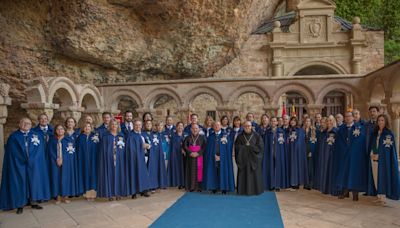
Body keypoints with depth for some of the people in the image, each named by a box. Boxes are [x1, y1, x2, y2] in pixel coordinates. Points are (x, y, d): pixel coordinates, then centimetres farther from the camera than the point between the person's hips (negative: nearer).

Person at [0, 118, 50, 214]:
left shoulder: (37, 135, 7)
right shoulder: (13, 136, 2)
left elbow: (40, 149, 1)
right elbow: (11, 152, -4)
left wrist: (31, 160, -10)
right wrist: (24, 160, -12)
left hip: (33, 164, 2)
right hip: (18, 164, -2)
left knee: (34, 181, 4)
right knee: (19, 183, 0)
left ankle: (33, 202, 12)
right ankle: (20, 204, 6)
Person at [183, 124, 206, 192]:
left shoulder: (202, 137, 4)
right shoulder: (188, 138, 8)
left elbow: (204, 146, -4)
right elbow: (184, 146, 0)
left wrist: (198, 153, -15)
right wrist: (190, 153, -13)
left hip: (199, 156, -1)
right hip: (190, 157, 1)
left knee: (199, 171, -3)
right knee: (191, 171, 0)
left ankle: (199, 186, 3)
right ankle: (191, 187, 3)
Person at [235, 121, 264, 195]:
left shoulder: (257, 136, 2)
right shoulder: (240, 137, 6)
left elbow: (260, 147, -7)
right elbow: (237, 147, -3)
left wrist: (245, 147, -8)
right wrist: (251, 147, -10)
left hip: (254, 159, -1)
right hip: (243, 160, 1)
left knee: (255, 175, 1)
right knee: (244, 176, 0)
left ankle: (255, 190, 11)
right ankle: (244, 191, 7)